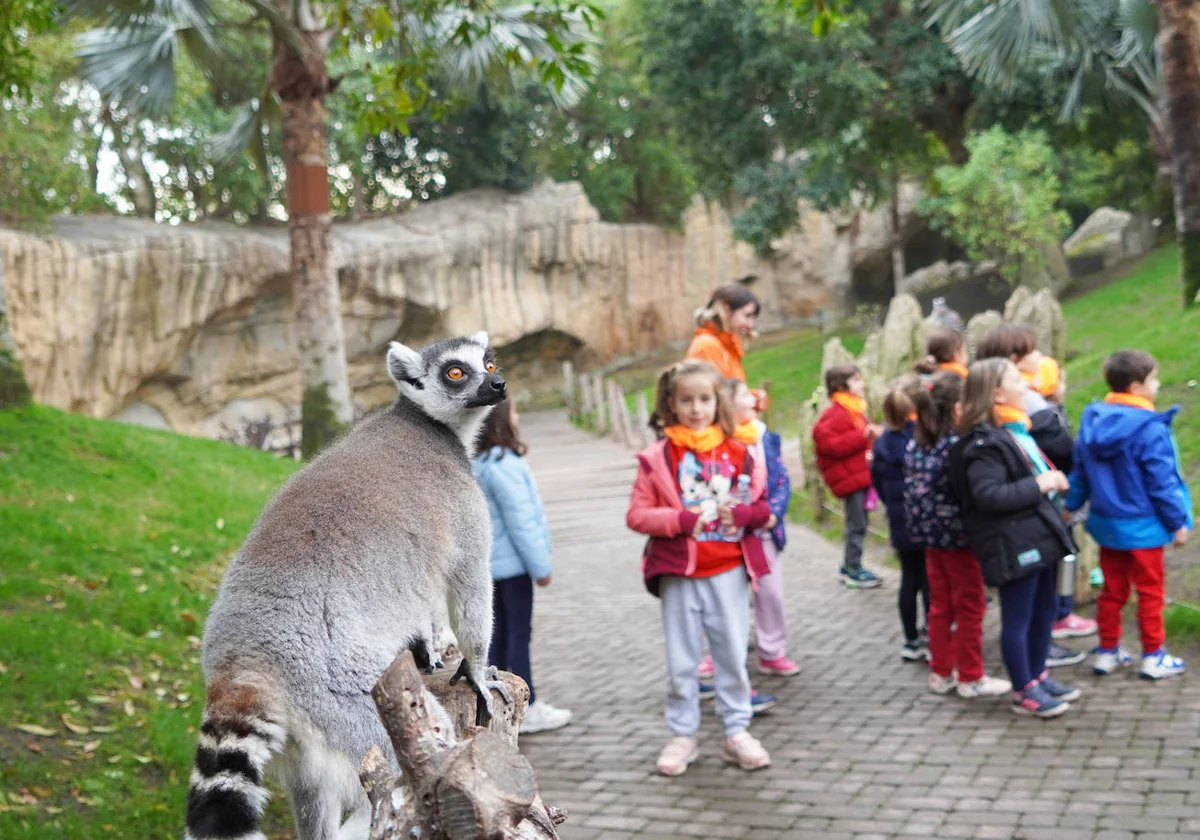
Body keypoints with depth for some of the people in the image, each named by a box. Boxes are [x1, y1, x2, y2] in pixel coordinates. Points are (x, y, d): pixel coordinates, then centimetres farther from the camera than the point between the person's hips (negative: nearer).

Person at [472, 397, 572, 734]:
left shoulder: (474, 464, 8)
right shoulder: (503, 465, -20)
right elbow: (520, 521, -19)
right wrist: (540, 566, -12)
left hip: (487, 563, 9)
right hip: (511, 563, -9)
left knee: (498, 634, 14)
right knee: (518, 634, -1)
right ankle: (526, 709, 6)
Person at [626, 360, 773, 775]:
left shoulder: (737, 453, 4)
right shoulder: (658, 458, -3)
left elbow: (763, 506, 9)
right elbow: (637, 514, -6)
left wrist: (741, 513, -13)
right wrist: (682, 520, -18)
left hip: (728, 572, 2)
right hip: (679, 574, -1)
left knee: (733, 655, 8)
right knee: (681, 662, 6)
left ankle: (736, 731, 21)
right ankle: (682, 735, 19)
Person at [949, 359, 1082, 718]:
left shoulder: (1016, 431, 14)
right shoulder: (984, 443, -19)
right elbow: (988, 495, -27)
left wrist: (1051, 479, 10)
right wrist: (1038, 486, -22)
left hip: (1038, 537, 10)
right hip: (1013, 546, -10)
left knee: (1044, 611, 19)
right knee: (1018, 618, 2)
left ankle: (1038, 675, 34)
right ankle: (1024, 692, 12)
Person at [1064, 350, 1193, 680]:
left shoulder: (1092, 421, -1)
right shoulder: (1150, 430, -22)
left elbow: (1080, 471, 7)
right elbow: (1162, 482, -18)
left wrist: (1071, 505, 19)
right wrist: (1177, 521, -8)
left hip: (1106, 523, 6)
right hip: (1142, 526, -6)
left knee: (1113, 590, 16)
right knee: (1150, 591, 8)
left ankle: (1107, 652, 24)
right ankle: (1153, 656, 17)